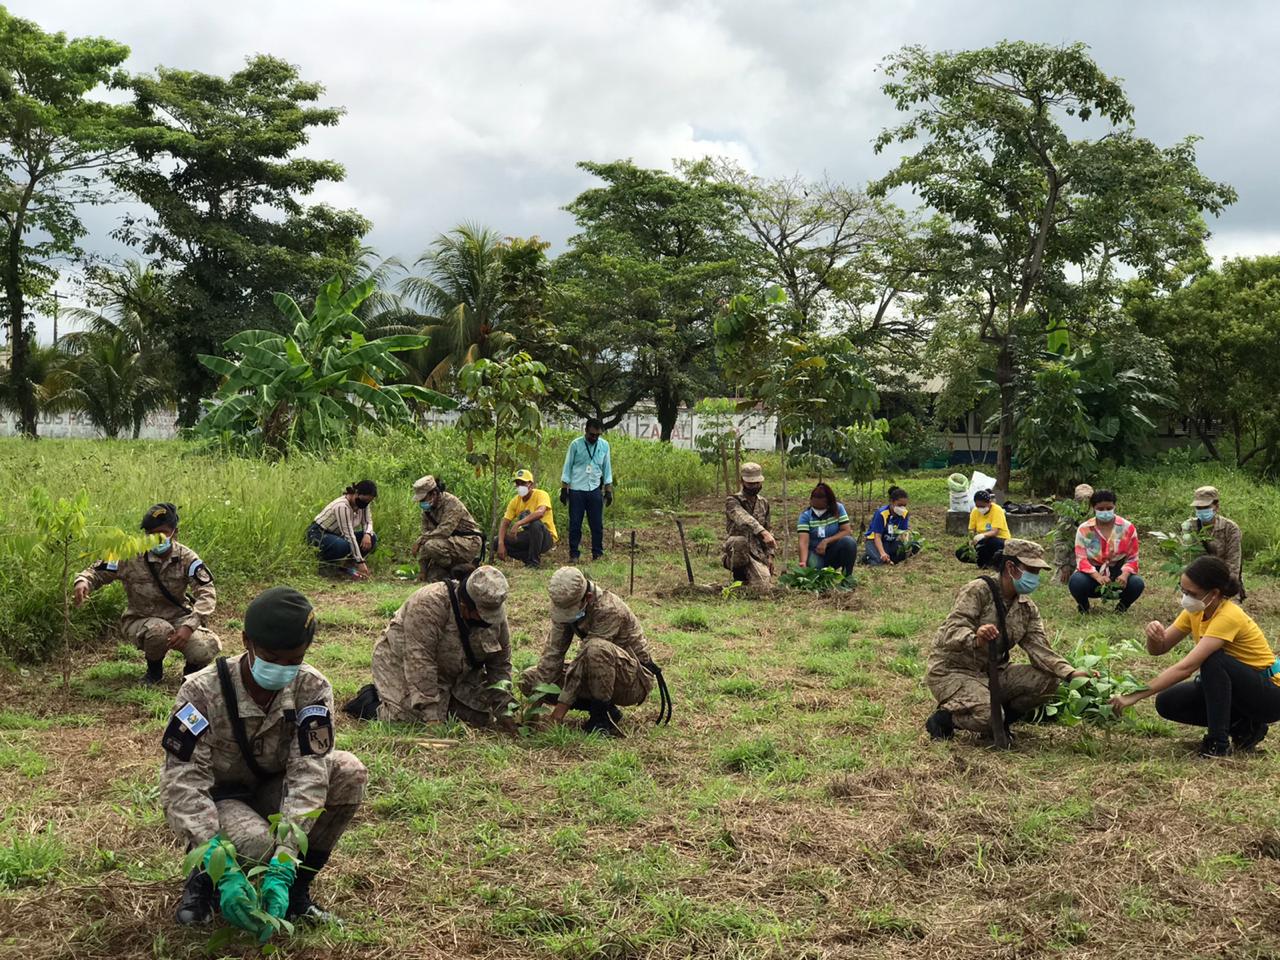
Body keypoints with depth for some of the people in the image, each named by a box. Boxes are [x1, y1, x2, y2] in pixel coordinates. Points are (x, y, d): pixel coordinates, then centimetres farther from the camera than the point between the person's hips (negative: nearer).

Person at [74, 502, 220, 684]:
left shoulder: (186, 558, -12)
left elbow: (207, 594, -19)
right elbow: (97, 572, -3)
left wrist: (189, 626, -34)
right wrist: (82, 581, -30)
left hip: (178, 618, 1)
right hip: (140, 620, -1)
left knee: (208, 648, -27)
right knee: (159, 630, -37)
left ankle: (191, 667, 14)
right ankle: (154, 669, -1)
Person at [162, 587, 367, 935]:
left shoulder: (312, 688, -19)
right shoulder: (202, 691, -25)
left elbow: (306, 772, -27)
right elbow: (183, 781, -29)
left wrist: (283, 868, -39)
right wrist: (223, 871, -42)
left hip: (273, 790, 4)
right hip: (218, 798, -3)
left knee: (349, 772, -25)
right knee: (256, 844, -37)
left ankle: (295, 885, -8)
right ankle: (205, 876, 0)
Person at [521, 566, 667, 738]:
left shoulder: (609, 609, -28)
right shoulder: (566, 604, -8)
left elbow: (584, 657, -29)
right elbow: (553, 652, -9)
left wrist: (563, 703, -28)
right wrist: (536, 697, -18)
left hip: (635, 679, -7)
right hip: (599, 676, 7)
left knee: (597, 648, -39)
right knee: (529, 679, -6)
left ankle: (604, 715, -18)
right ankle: (599, 707, -1)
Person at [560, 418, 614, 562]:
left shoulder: (604, 445, 3)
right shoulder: (576, 444, -5)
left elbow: (607, 468, 10)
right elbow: (568, 467, -1)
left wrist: (609, 490, 6)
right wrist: (563, 489, -3)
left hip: (595, 490, 2)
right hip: (576, 490, -2)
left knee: (597, 524, 4)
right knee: (575, 524, 1)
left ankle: (598, 554, 13)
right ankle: (574, 554, 8)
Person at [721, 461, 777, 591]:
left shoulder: (764, 504, 15)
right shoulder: (732, 501, -8)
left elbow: (768, 530, 21)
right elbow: (744, 519, -28)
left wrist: (770, 555, 9)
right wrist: (763, 532, -45)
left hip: (758, 554, 5)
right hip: (735, 552, -5)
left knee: (764, 587, -16)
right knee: (741, 541, -39)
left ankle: (746, 579, 18)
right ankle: (739, 576, -15)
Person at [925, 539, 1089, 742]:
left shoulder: (1028, 609, 6)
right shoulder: (977, 591, -16)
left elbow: (1039, 649, -3)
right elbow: (952, 632, -28)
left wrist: (1070, 673, -21)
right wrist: (975, 639, -52)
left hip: (992, 672, 7)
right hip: (952, 671, -7)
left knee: (1047, 681, -10)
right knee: (987, 716, -33)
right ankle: (943, 718, -3)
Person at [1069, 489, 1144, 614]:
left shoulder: (1128, 528, -4)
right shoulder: (1084, 529, -6)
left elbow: (1132, 558, -3)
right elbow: (1081, 559, -12)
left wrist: (1125, 574, -26)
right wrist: (1098, 576, -32)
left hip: (1117, 572, 1)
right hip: (1092, 572, -1)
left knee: (1137, 584, -31)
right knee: (1076, 581, -35)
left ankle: (1122, 606, 6)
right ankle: (1083, 606, 3)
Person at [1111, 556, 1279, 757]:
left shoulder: (1228, 617, -29)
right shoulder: (1195, 610, -5)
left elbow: (1185, 667, -36)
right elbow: (1158, 649, -2)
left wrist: (1135, 696, -39)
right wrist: (1154, 635, -27)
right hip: (1229, 687, 8)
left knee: (1212, 659, -33)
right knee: (1167, 703, -11)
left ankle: (1218, 744, -23)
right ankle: (1243, 728, 5)